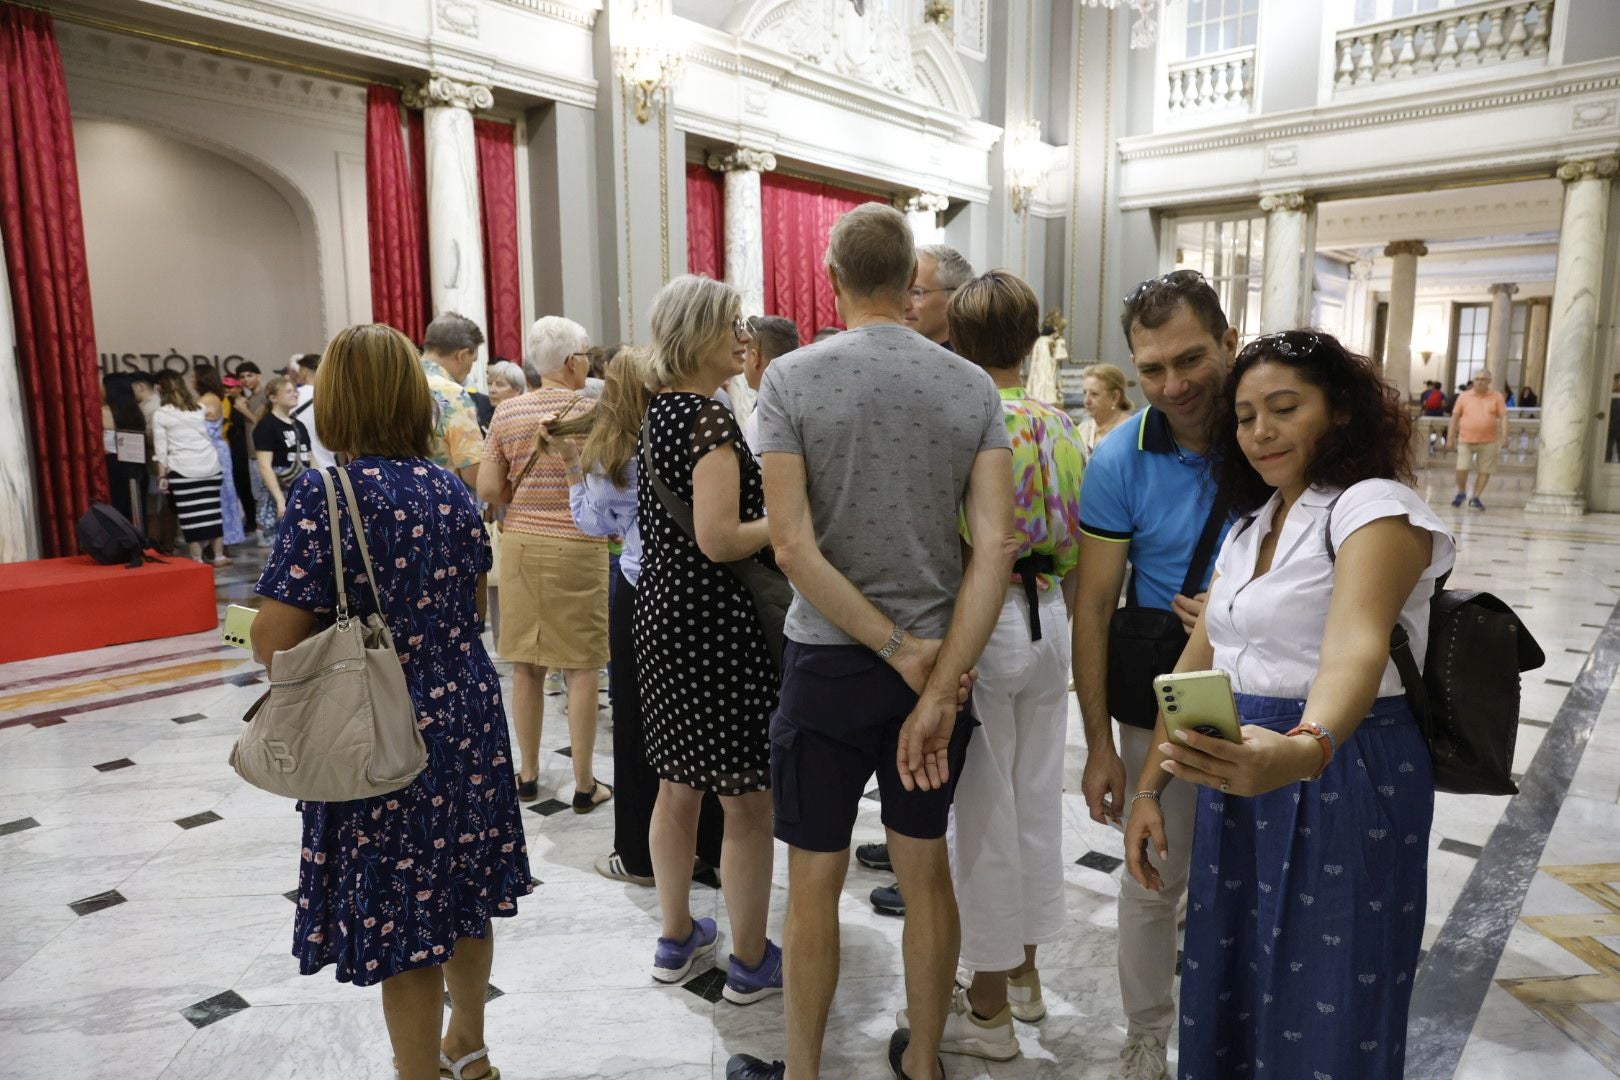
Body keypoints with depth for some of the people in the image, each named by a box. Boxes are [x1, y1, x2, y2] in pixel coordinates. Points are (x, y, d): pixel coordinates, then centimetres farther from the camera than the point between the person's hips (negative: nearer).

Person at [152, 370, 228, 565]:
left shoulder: (160, 414, 0)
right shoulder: (200, 408, 11)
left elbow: (161, 448, 0)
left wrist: (162, 475, 5)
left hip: (182, 469, -4)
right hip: (210, 465, 4)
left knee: (191, 515, 0)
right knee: (213, 511, 6)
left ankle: (198, 560, 3)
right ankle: (219, 556, 9)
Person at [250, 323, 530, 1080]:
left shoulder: (324, 495, -15)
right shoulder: (449, 489, 2)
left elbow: (276, 636, -18)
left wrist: (265, 651, 4)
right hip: (467, 716, 6)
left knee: (401, 922, 9)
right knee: (464, 895, 21)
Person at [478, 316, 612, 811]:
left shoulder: (507, 412, 3)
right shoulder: (591, 410, -8)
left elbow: (487, 489, 0)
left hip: (520, 543, 4)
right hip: (577, 548, -4)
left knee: (525, 664, 12)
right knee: (581, 667, 4)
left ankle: (528, 774, 24)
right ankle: (584, 783, 11)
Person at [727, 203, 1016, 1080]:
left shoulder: (791, 380, -9)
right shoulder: (973, 386, -2)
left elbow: (793, 548, -16)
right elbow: (994, 546, -11)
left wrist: (901, 650, -10)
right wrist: (937, 687, -13)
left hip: (827, 662, -2)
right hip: (939, 661, 3)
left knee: (814, 879, 12)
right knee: (925, 870, 17)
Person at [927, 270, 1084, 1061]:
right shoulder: (1059, 427, 3)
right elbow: (1076, 547, 6)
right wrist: (1073, 626, 18)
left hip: (977, 621, -6)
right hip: (1045, 618, 6)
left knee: (984, 811, 5)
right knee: (1038, 799, 17)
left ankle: (988, 1007, 20)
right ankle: (1024, 972, 35)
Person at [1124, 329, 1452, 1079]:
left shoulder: (1376, 508, -13)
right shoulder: (1251, 524, 12)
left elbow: (1355, 646, -32)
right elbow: (1197, 661, 11)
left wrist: (1305, 749, -52)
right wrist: (1148, 787, 6)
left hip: (1344, 782, -7)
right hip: (1241, 773, 7)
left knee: (1325, 1016, 4)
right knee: (1230, 988, 16)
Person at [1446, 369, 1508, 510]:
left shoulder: (1496, 397, 3)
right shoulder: (1464, 397, 5)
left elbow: (1503, 417, 0)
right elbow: (1455, 417, 7)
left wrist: (1504, 437, -9)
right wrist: (1450, 437, 4)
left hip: (1488, 441, 0)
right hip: (1466, 440, 0)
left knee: (1484, 471, 4)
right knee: (1461, 469, -5)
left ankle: (1475, 498, 16)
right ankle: (1461, 492, 21)